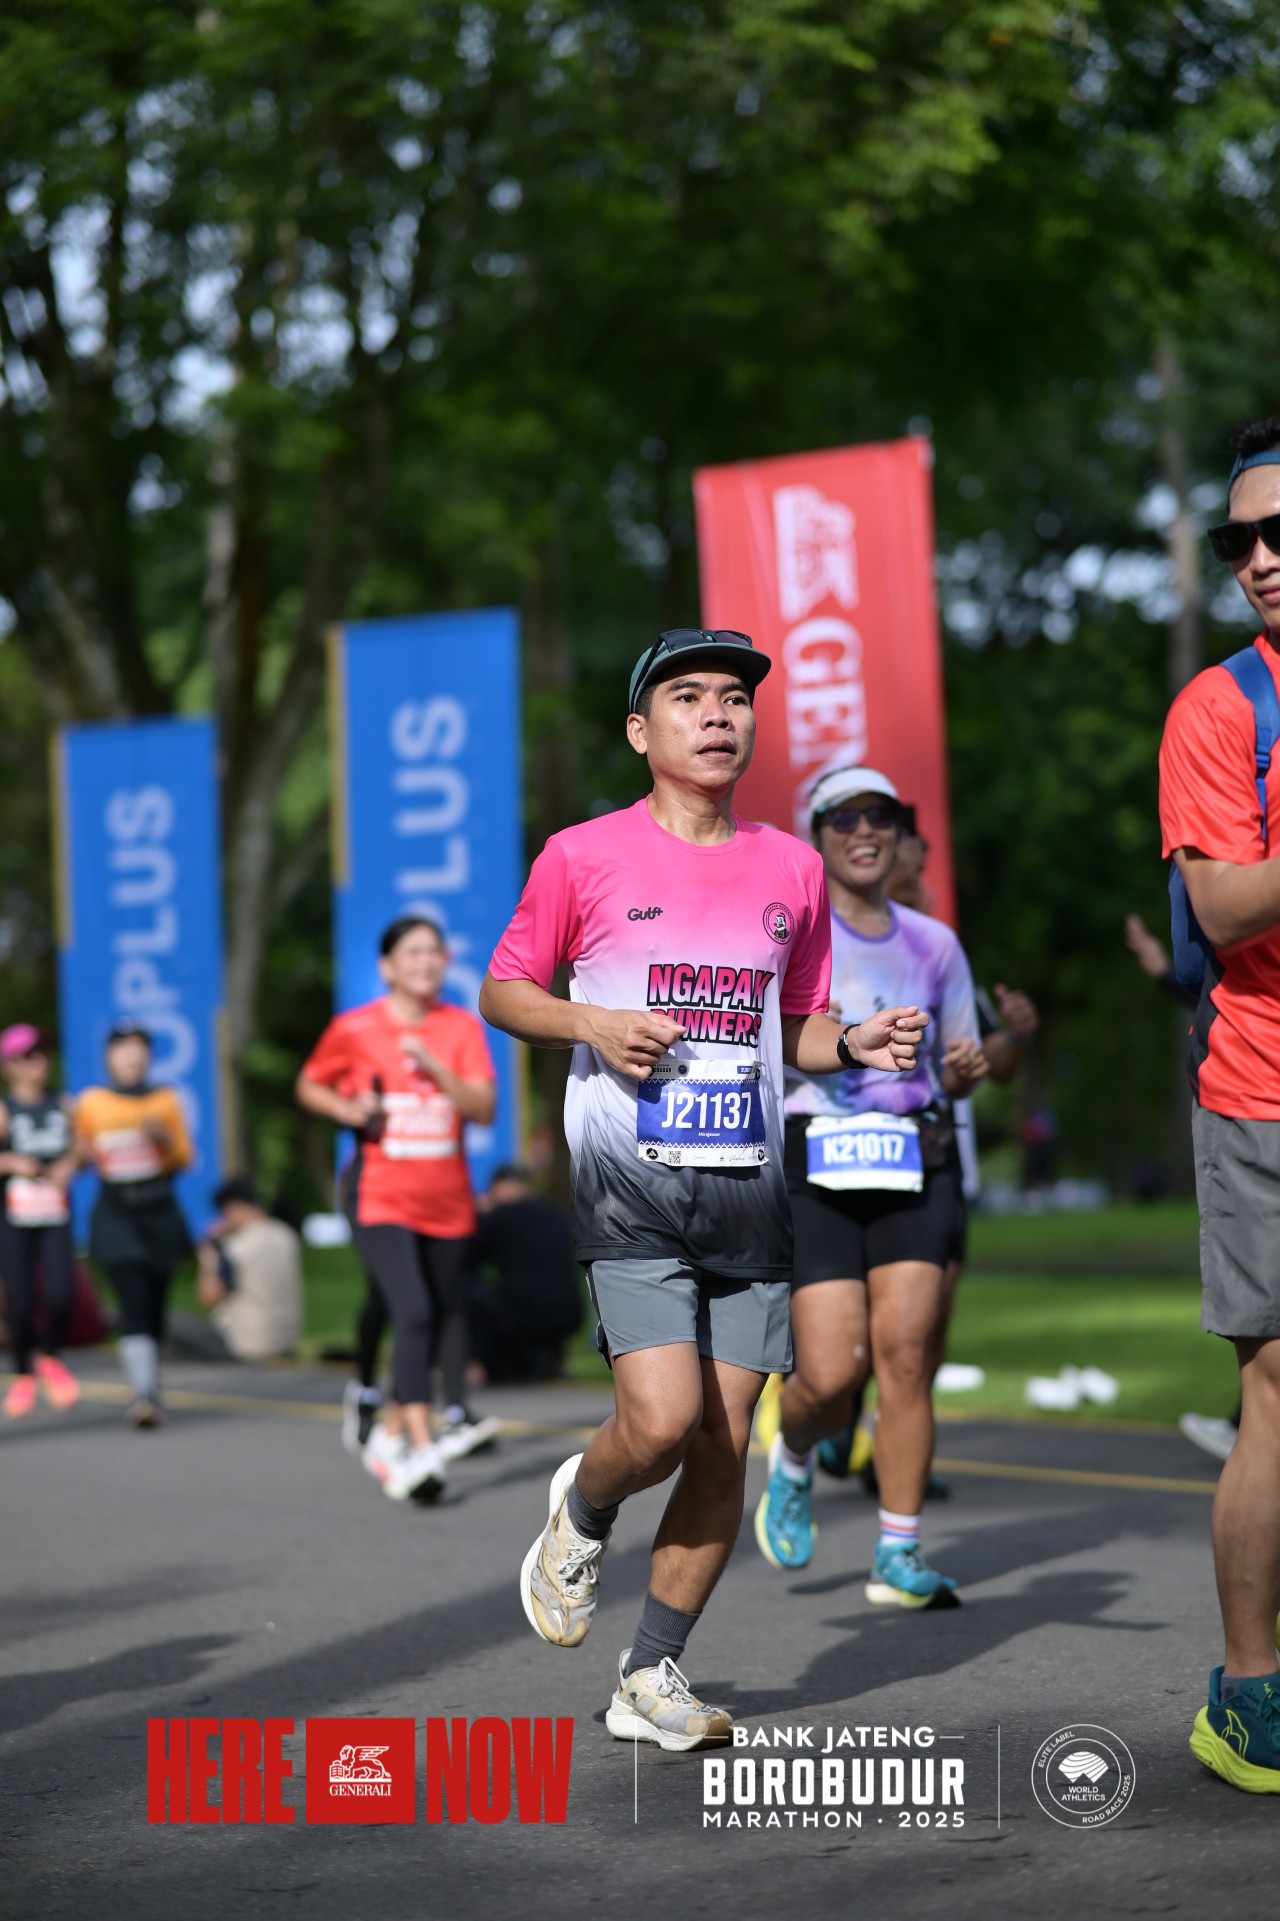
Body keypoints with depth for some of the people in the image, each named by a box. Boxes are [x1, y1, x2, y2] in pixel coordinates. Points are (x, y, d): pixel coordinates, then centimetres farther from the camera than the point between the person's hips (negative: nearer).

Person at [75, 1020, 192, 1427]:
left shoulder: (165, 1101, 6)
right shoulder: (91, 1103, 3)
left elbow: (184, 1157, 10)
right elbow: (81, 1153, 13)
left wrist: (163, 1137, -9)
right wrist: (85, 1154, -10)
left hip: (159, 1213, 2)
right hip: (115, 1213, -2)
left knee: (154, 1306, 6)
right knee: (134, 1302, -17)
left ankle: (147, 1391, 23)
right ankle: (145, 1392, -26)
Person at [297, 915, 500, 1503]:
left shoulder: (461, 1027, 2)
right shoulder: (355, 1029, -2)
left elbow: (484, 1108, -6)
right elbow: (309, 1087, 12)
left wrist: (433, 1066, -19)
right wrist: (347, 1109, -8)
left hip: (447, 1201, 4)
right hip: (383, 1200, -4)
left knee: (446, 1315, 12)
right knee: (412, 1312, -20)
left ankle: (390, 1430, 32)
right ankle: (420, 1449, -24)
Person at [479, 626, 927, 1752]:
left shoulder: (792, 869, 11)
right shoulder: (584, 856, 1)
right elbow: (503, 993, 7)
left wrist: (854, 1045, -2)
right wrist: (595, 1024, -11)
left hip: (750, 1186, 4)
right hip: (631, 1186, -4)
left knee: (726, 1447, 1)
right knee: (664, 1420, -17)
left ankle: (653, 1679, 16)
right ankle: (582, 1514, 19)